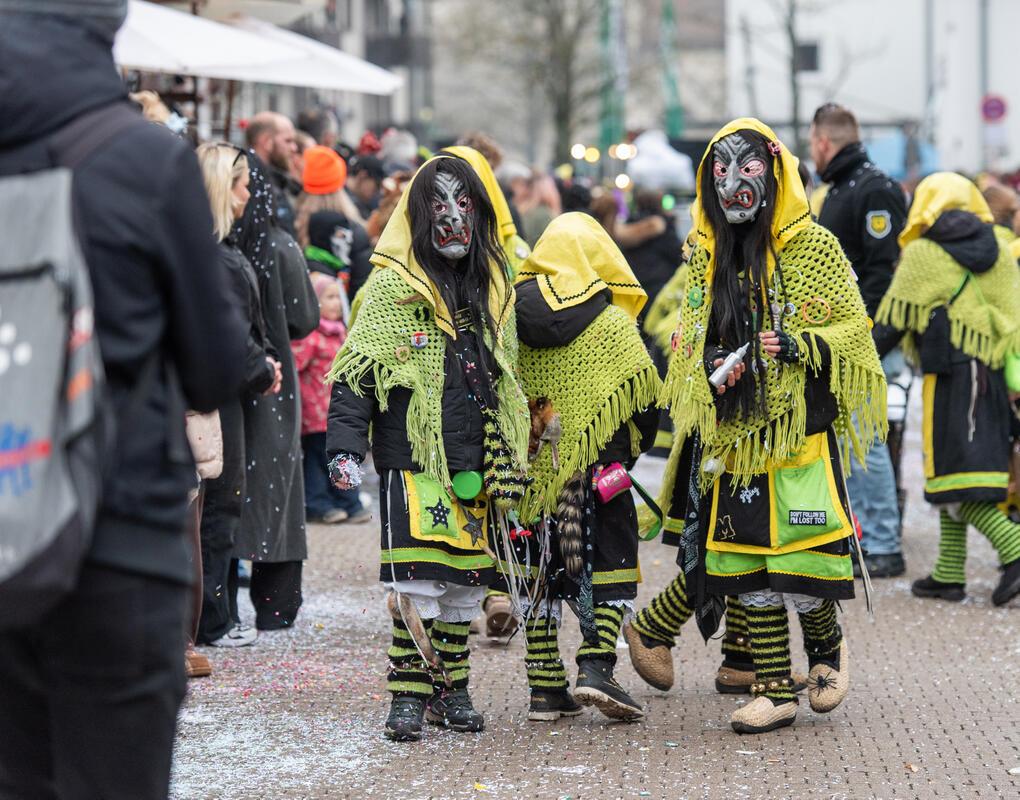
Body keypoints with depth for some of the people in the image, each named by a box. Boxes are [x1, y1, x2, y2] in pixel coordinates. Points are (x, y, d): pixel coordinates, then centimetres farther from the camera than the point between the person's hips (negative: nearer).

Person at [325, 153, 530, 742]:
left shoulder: (495, 290, 12)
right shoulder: (392, 287, -5)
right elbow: (354, 373, -5)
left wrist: (510, 464, 21)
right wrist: (345, 448, -15)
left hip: (475, 468, 5)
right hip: (413, 460, -5)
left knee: (465, 581, 8)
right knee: (417, 581, -11)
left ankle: (451, 689, 19)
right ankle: (408, 695, -4)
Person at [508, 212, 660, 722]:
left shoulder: (509, 319, 0)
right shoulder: (613, 325, -6)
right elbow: (645, 398, -1)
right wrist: (627, 451, 17)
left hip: (526, 467, 3)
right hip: (597, 470, -3)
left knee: (538, 570, 11)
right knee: (611, 566, 8)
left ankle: (545, 687, 11)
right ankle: (596, 666, -9)